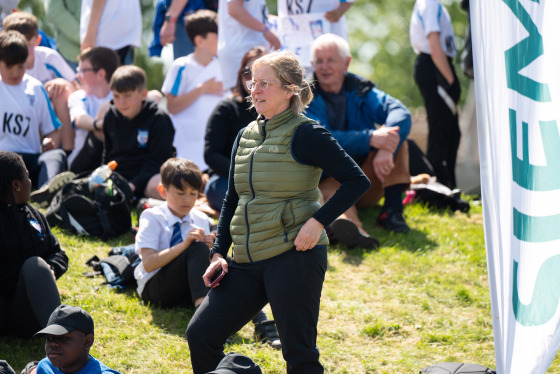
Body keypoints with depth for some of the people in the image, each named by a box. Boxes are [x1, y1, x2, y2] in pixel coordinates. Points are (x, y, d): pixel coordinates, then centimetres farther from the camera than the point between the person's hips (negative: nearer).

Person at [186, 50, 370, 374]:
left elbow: (357, 181, -10)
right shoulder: (246, 136, 13)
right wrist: (219, 253, 11)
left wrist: (319, 221, -18)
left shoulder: (305, 134, -7)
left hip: (293, 255, -7)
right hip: (246, 262, 7)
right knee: (201, 335, 2)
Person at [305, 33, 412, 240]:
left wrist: (386, 148, -38)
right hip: (330, 180, -4)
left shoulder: (360, 90, 4)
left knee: (394, 134, -16)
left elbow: (400, 113, -15)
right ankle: (348, 224, -74)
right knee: (331, 191, -38)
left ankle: (392, 210, -23)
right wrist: (369, 138, -37)